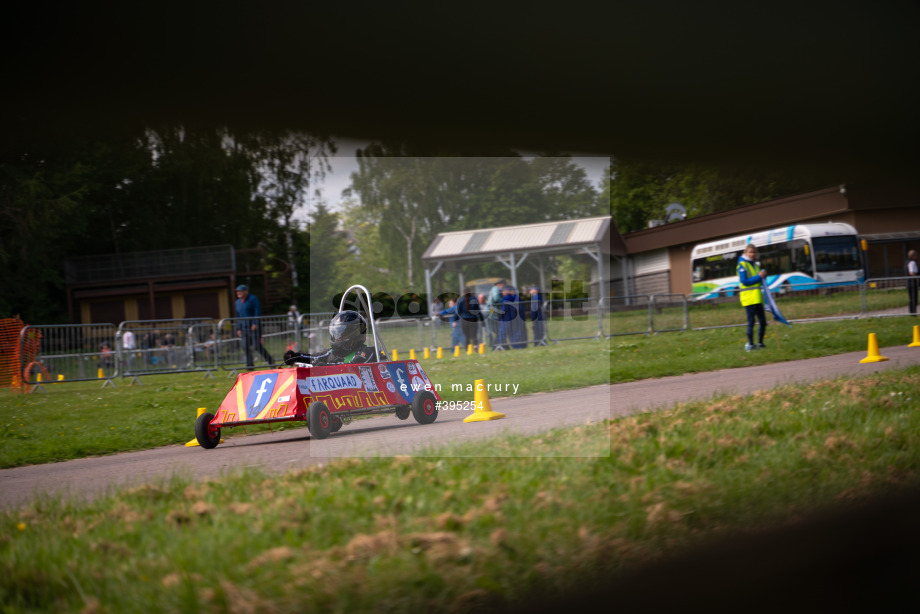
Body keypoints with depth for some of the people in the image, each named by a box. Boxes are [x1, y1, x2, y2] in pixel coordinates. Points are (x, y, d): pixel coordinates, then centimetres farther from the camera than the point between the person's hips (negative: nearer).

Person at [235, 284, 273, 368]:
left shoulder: (253, 299, -4)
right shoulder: (238, 302, 16)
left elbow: (257, 311, -11)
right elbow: (238, 316, 21)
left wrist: (255, 324, -20)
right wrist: (238, 329, 14)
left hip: (254, 326, -7)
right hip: (244, 328, 7)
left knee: (257, 346, -12)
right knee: (246, 347, -3)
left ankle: (270, 360, 2)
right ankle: (249, 364, 1)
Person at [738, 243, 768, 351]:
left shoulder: (755, 265, 17)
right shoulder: (742, 265, -7)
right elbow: (744, 281, -16)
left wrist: (763, 275, 2)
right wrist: (758, 276, -18)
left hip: (757, 297, 8)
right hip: (749, 298, -8)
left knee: (763, 322, 9)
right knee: (751, 322, -7)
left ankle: (760, 343, 19)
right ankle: (750, 344, -2)